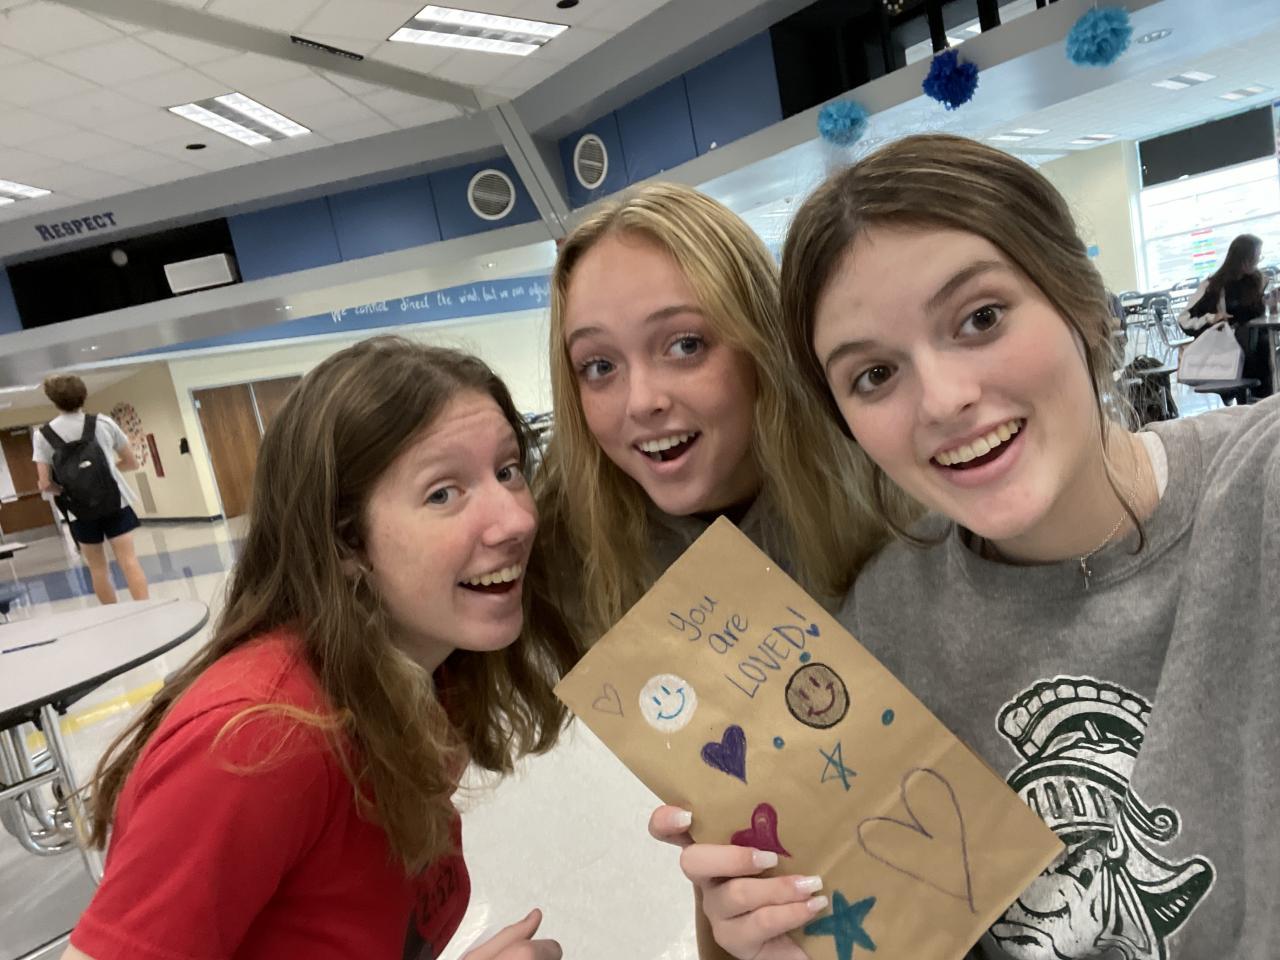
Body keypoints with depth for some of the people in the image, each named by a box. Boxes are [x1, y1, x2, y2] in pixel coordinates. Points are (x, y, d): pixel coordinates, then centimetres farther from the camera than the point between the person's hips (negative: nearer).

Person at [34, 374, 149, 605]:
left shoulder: (42, 435, -3)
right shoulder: (103, 422, 0)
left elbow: (45, 484, -7)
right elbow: (132, 462, 8)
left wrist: (66, 489, 12)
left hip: (79, 510, 0)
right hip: (115, 502, 0)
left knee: (97, 567, 14)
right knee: (129, 560, -4)